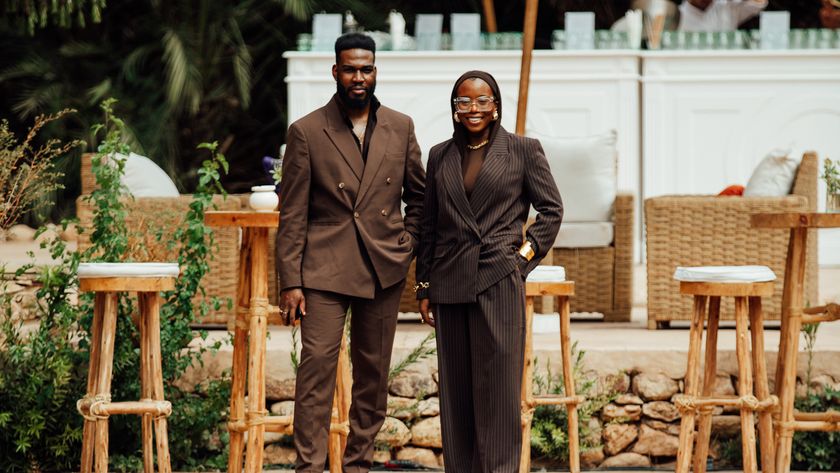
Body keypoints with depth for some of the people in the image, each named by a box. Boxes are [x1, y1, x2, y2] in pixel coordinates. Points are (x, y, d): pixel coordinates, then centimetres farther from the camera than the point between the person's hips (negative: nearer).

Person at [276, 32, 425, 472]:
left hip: (384, 270, 3)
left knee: (373, 374, 8)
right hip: (324, 270, -3)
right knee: (316, 368, -11)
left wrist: (407, 244, 5)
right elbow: (292, 215, -3)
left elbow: (419, 195, 19)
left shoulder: (400, 128, 7)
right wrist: (290, 281, -7)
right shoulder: (306, 132, -2)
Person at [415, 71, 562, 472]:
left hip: (499, 281, -3)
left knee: (498, 383, -4)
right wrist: (424, 288, 11)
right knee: (455, 386, 6)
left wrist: (527, 253, -4)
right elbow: (429, 225, 14)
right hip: (450, 284, 3)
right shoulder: (440, 156, 12)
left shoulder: (523, 150, 3)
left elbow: (551, 208, 7)